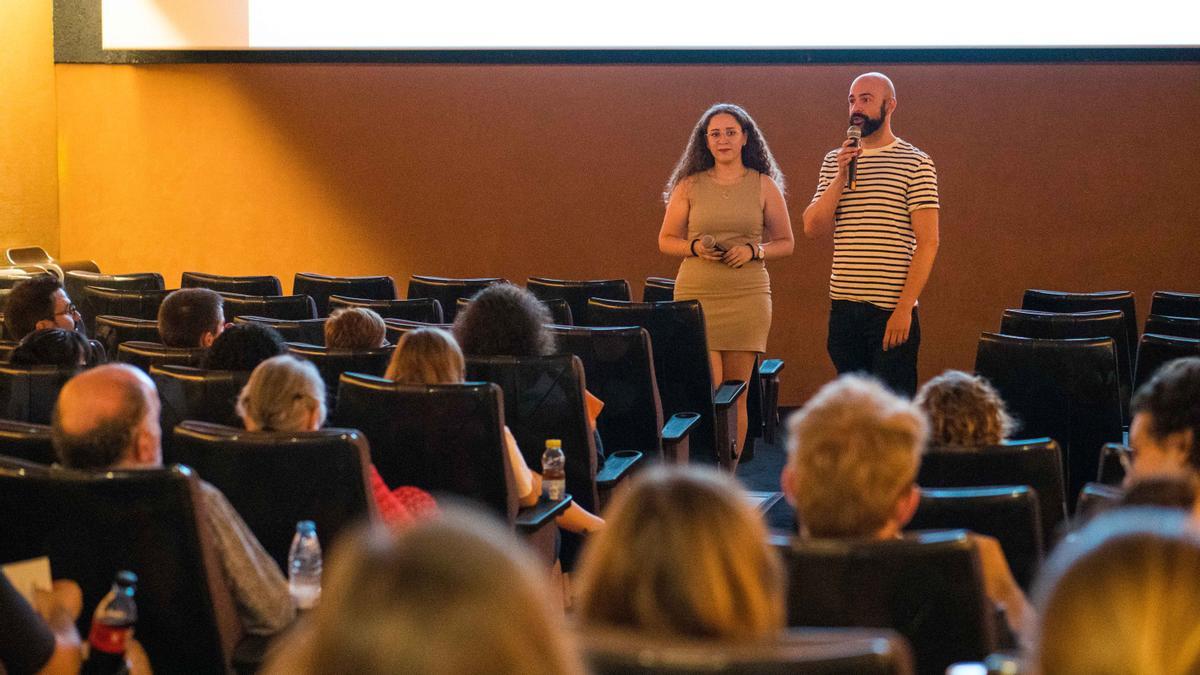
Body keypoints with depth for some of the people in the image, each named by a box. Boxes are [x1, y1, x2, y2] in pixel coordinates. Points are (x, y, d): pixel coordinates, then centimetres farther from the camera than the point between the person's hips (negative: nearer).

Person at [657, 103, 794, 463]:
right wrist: (695, 247, -9)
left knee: (737, 395, 3)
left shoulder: (764, 186, 6)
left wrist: (753, 250, -8)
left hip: (747, 297, 1)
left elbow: (785, 243, 11)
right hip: (696, 297, -1)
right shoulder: (689, 185, 6)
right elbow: (666, 240, 11)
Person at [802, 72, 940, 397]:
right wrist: (841, 177, -10)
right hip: (843, 307, 5)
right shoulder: (835, 161, 13)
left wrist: (904, 307, -15)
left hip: (892, 310, -5)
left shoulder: (915, 163, -3)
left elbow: (927, 242, -8)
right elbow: (813, 228, 2)